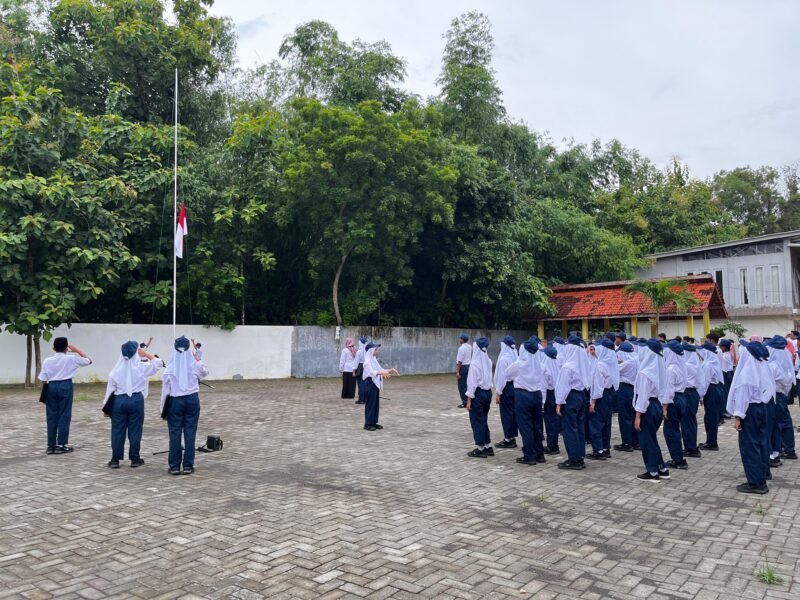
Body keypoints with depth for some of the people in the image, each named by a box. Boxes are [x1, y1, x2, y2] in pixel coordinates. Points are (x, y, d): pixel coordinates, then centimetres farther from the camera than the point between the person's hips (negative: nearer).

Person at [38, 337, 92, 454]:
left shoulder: (47, 361, 0)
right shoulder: (71, 359, -5)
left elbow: (43, 379, 0)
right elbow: (88, 361, 6)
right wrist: (77, 350, 10)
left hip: (52, 387, 3)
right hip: (65, 386, -3)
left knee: (51, 416, 9)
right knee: (64, 415, 4)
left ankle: (51, 445, 13)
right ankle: (61, 445, 5)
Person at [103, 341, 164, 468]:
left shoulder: (117, 369, -2)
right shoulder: (141, 367, -6)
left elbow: (110, 389, 1)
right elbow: (158, 363, 8)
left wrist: (106, 406, 9)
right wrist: (146, 353, 11)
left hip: (119, 401, 1)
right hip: (136, 400, -1)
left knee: (117, 430, 8)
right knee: (135, 431, 6)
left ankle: (115, 460, 13)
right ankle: (135, 459, 12)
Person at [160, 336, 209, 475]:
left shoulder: (170, 368, -6)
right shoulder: (195, 365, -5)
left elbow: (165, 389, -2)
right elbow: (205, 372, 19)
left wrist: (163, 409, 7)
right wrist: (196, 359, 19)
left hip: (175, 401, 0)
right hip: (192, 400, 1)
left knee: (175, 433, 5)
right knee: (190, 433, 3)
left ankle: (174, 466, 9)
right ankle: (188, 465, 6)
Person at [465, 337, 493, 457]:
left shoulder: (475, 363, -16)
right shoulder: (488, 361, 4)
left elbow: (473, 383, -16)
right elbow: (489, 378, 9)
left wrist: (469, 399, -12)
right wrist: (489, 395, 16)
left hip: (478, 393, -7)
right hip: (487, 392, 7)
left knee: (477, 421, 3)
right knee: (483, 420, 17)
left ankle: (480, 449, 7)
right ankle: (488, 447, 21)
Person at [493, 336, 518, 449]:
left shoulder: (503, 359, -15)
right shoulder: (516, 357, 4)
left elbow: (501, 377, -15)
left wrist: (498, 393, -9)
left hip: (507, 387, -7)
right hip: (515, 386, 7)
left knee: (506, 413, 1)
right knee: (513, 412, 12)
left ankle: (508, 439, 6)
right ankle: (512, 438, 19)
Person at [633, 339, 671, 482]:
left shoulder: (645, 372, -19)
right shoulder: (660, 369, 4)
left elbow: (643, 395, -19)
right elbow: (664, 390, 10)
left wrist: (638, 415, -15)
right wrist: (663, 408, 18)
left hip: (648, 408, -8)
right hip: (657, 405, 8)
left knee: (647, 441, 4)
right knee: (652, 439, 20)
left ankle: (653, 473, 12)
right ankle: (662, 469, 26)